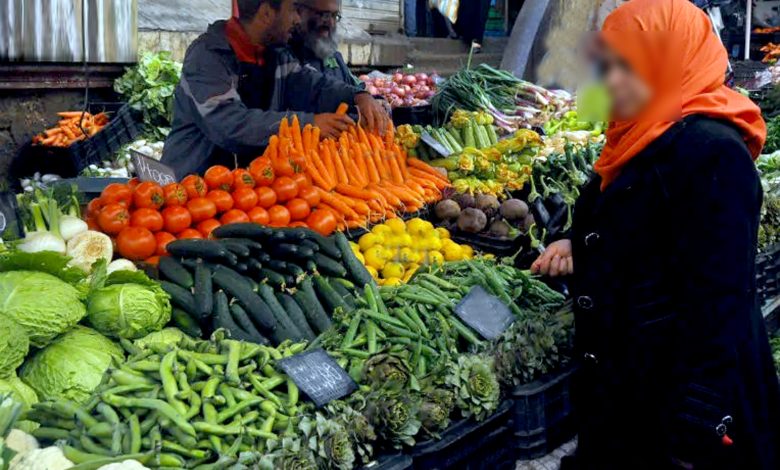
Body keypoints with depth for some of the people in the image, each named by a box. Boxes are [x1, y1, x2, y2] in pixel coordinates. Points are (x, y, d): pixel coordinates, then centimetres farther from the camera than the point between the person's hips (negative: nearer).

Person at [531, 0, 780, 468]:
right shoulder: (646, 139, 9)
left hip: (681, 388, -9)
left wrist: (696, 430, -23)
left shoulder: (711, 151, -21)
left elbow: (717, 299, -24)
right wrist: (580, 246, 5)